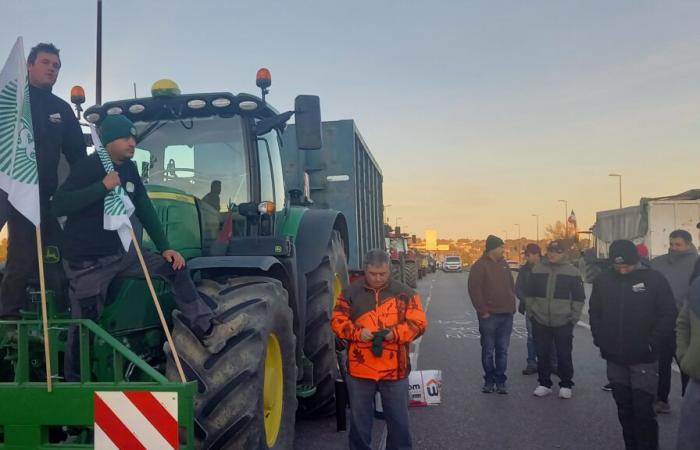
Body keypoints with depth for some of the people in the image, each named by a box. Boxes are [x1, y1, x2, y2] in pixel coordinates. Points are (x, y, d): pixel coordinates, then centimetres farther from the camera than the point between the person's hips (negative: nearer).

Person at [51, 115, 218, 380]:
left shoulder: (129, 169, 6)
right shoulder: (87, 167, -15)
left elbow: (145, 210, 9)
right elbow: (58, 206, -26)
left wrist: (165, 248, 2)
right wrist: (103, 186, -33)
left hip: (121, 253, 7)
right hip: (87, 262, -6)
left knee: (173, 267, -2)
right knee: (84, 325, -1)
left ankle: (206, 330, 4)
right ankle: (73, 383, 19)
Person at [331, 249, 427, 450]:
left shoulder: (405, 293, 0)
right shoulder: (350, 293, 1)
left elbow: (418, 323, -3)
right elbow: (338, 321, 0)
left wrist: (396, 333, -20)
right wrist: (357, 332, -19)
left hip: (395, 370, 0)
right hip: (359, 369, 0)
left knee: (398, 420, 13)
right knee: (359, 420, 14)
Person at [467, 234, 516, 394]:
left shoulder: (503, 264, 13)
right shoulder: (480, 265, -8)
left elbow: (511, 286, 19)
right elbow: (474, 289, -12)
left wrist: (512, 305, 8)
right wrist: (483, 311, -14)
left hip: (506, 315, 6)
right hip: (489, 315, -5)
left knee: (502, 350, 9)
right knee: (488, 350, 4)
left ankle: (500, 381, 17)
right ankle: (489, 380, 15)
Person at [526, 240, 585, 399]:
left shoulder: (572, 272, -2)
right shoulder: (537, 270, 4)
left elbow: (579, 297, 1)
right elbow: (530, 294, 10)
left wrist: (574, 317, -3)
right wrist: (530, 312, 5)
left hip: (563, 322, -2)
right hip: (540, 321, 2)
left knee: (564, 355, 6)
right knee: (542, 354, 9)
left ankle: (566, 385, 20)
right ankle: (544, 384, 21)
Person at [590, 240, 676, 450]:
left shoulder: (654, 279, -7)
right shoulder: (602, 280, 2)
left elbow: (669, 314, -5)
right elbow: (594, 312, 11)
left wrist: (652, 343, -11)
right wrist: (600, 340, 1)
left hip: (644, 358, -3)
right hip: (614, 357, 4)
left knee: (643, 409, -3)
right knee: (624, 407, 13)